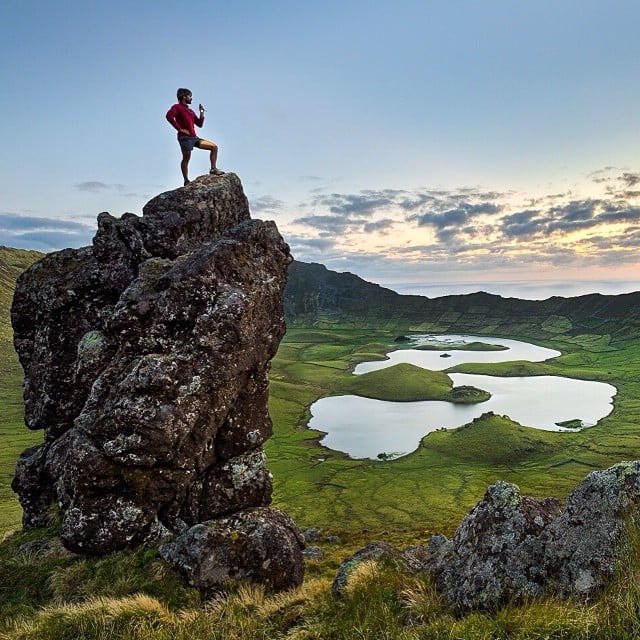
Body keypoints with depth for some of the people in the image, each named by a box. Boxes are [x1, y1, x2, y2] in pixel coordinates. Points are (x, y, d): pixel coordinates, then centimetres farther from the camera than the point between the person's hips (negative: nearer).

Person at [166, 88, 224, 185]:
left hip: (194, 137, 8)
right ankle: (186, 181, 0)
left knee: (214, 147, 1)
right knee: (186, 158, -6)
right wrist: (179, 129, -19)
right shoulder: (177, 107, 1)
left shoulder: (190, 110, 25)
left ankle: (213, 169, 0)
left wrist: (201, 113, 14)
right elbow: (169, 115, -19)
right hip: (185, 137, -8)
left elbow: (199, 124, 25)